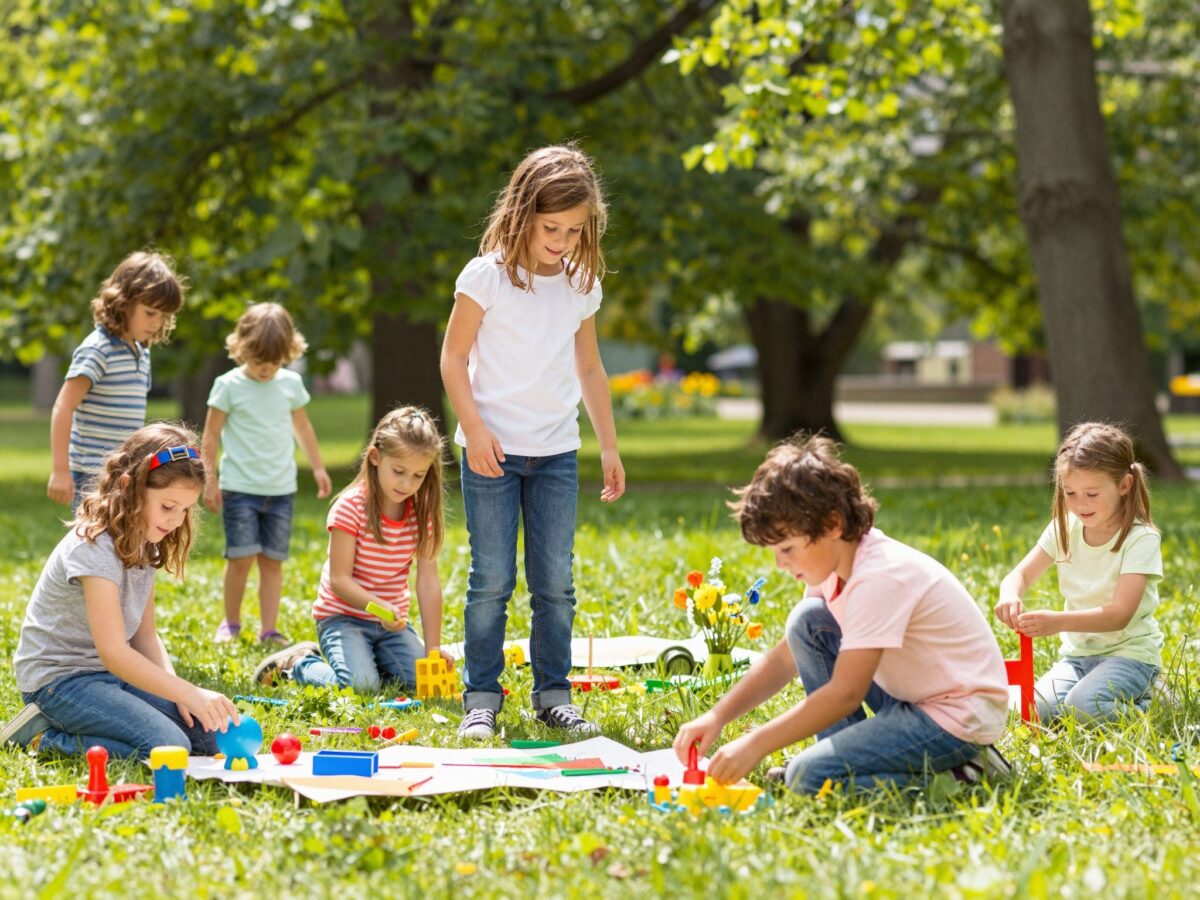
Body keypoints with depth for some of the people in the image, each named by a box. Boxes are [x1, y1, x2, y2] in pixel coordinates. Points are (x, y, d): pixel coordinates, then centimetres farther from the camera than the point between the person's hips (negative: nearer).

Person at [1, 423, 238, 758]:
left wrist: (178, 692, -9)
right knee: (170, 748, -26)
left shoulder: (144, 547, 6)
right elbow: (113, 652, -29)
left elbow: (144, 635, 8)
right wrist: (190, 693, -35)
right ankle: (46, 736, -8)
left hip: (112, 673, 9)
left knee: (210, 734, -5)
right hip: (61, 678, -9)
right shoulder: (94, 548, -23)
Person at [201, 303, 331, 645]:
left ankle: (269, 630, 6)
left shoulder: (291, 383, 7)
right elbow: (211, 436, 0)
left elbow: (303, 427, 21)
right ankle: (231, 623, 10)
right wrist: (210, 480, -3)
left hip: (281, 488, 3)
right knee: (241, 557, -7)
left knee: (273, 561, 3)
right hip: (240, 487, -3)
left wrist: (318, 468, 24)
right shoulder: (229, 385, -4)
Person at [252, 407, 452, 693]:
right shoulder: (351, 507, -17)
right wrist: (379, 607, -35)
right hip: (342, 615, -5)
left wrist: (433, 648, -11)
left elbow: (428, 583, -6)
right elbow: (339, 580, -19)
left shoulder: (423, 513, -3)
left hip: (391, 621, 5)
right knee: (361, 684, -27)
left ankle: (371, 657, 14)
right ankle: (299, 663, 2)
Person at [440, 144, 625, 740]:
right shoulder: (487, 276, -8)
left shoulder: (581, 284, 6)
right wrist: (474, 430, -13)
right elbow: (454, 357, -4)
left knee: (555, 582, 5)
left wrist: (609, 445, 14)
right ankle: (481, 699, 7)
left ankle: (553, 694, 14)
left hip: (556, 452, 4)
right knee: (491, 581, -1)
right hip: (492, 449, -4)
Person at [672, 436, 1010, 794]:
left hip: (961, 715, -10)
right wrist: (717, 717, -3)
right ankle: (850, 758, 7)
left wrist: (755, 744, -29)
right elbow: (784, 659, 10)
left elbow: (845, 694, -29)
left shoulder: (880, 577, -25)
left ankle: (949, 773, -7)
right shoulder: (836, 565, 4)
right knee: (807, 621, 5)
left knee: (810, 777, -20)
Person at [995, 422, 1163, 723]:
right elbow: (1021, 575, 3)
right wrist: (1010, 596, -24)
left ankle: (1142, 703, -1)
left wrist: (1058, 621, -40)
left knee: (1083, 708, -30)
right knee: (1039, 707, -21)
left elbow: (1119, 614, -25)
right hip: (1077, 653, 5)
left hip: (1129, 652, -5)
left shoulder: (1141, 539, -15)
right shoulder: (1065, 528, 2)